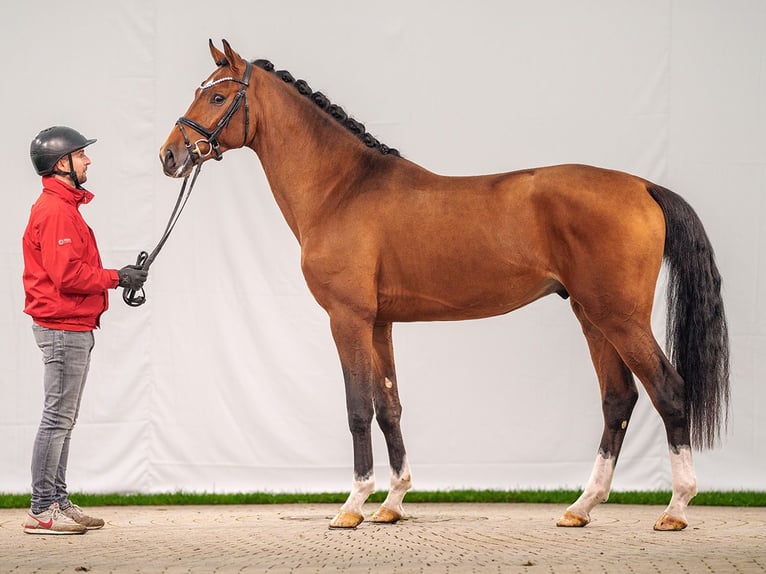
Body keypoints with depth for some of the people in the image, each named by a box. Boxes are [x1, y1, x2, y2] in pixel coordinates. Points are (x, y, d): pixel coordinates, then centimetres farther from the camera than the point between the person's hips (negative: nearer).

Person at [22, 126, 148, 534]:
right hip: (64, 328, -11)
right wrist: (116, 278, -14)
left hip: (73, 328, 11)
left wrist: (115, 277, 6)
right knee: (58, 418, -8)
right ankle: (41, 511, -6)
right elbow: (68, 275, -23)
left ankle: (57, 503, 17)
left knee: (63, 419, 13)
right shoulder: (55, 210, -15)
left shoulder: (63, 206, 18)